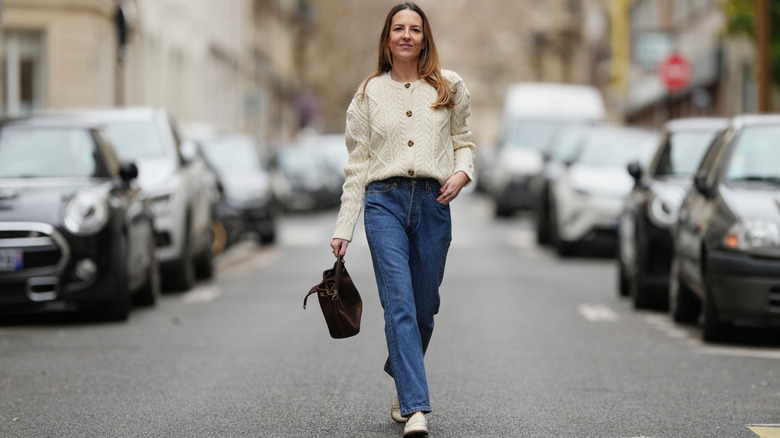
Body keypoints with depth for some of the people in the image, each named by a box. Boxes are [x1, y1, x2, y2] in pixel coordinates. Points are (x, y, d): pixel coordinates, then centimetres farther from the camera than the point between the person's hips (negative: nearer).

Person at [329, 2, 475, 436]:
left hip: (433, 204, 2)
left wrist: (461, 172, -4)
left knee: (424, 308, 7)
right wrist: (344, 229, 5)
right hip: (384, 202, -1)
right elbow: (357, 165, 10)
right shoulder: (368, 94, 9)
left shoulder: (450, 87, 10)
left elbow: (464, 140, 20)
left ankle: (403, 387, 32)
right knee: (399, 304, -14)